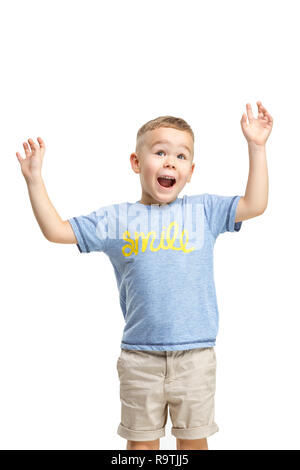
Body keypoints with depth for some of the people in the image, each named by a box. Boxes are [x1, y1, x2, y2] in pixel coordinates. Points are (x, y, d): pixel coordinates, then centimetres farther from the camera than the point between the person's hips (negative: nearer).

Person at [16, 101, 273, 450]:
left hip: (195, 353, 0)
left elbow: (254, 205, -3)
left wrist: (256, 147, -6)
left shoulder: (204, 210, 4)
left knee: (193, 438, 15)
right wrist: (35, 179, -2)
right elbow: (56, 230, 4)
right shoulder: (115, 219, 2)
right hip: (140, 355, 0)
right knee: (141, 439, 15)